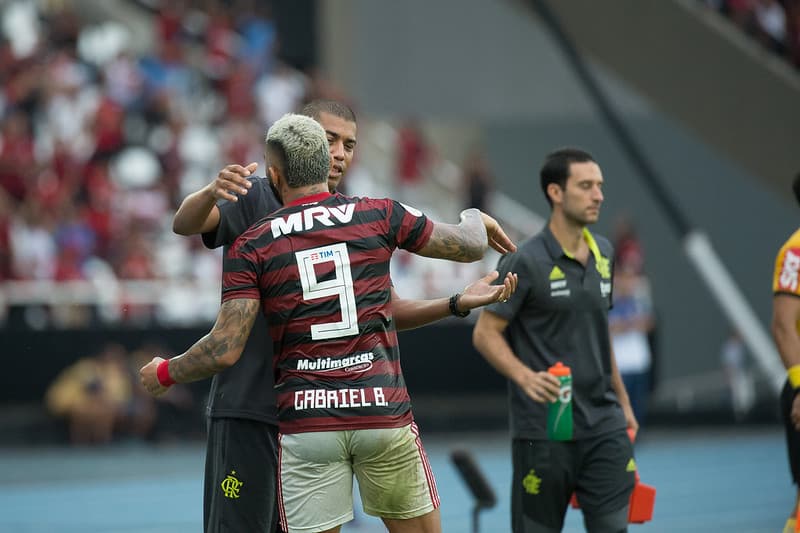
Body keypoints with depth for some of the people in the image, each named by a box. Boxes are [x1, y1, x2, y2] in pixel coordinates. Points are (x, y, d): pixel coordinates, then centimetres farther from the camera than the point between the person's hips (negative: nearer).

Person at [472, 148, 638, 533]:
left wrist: (622, 400, 22)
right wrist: (525, 376, -25)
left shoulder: (602, 254, 10)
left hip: (603, 425, 5)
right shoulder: (525, 261, -10)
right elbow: (485, 333, -9)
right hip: (543, 428, -5)